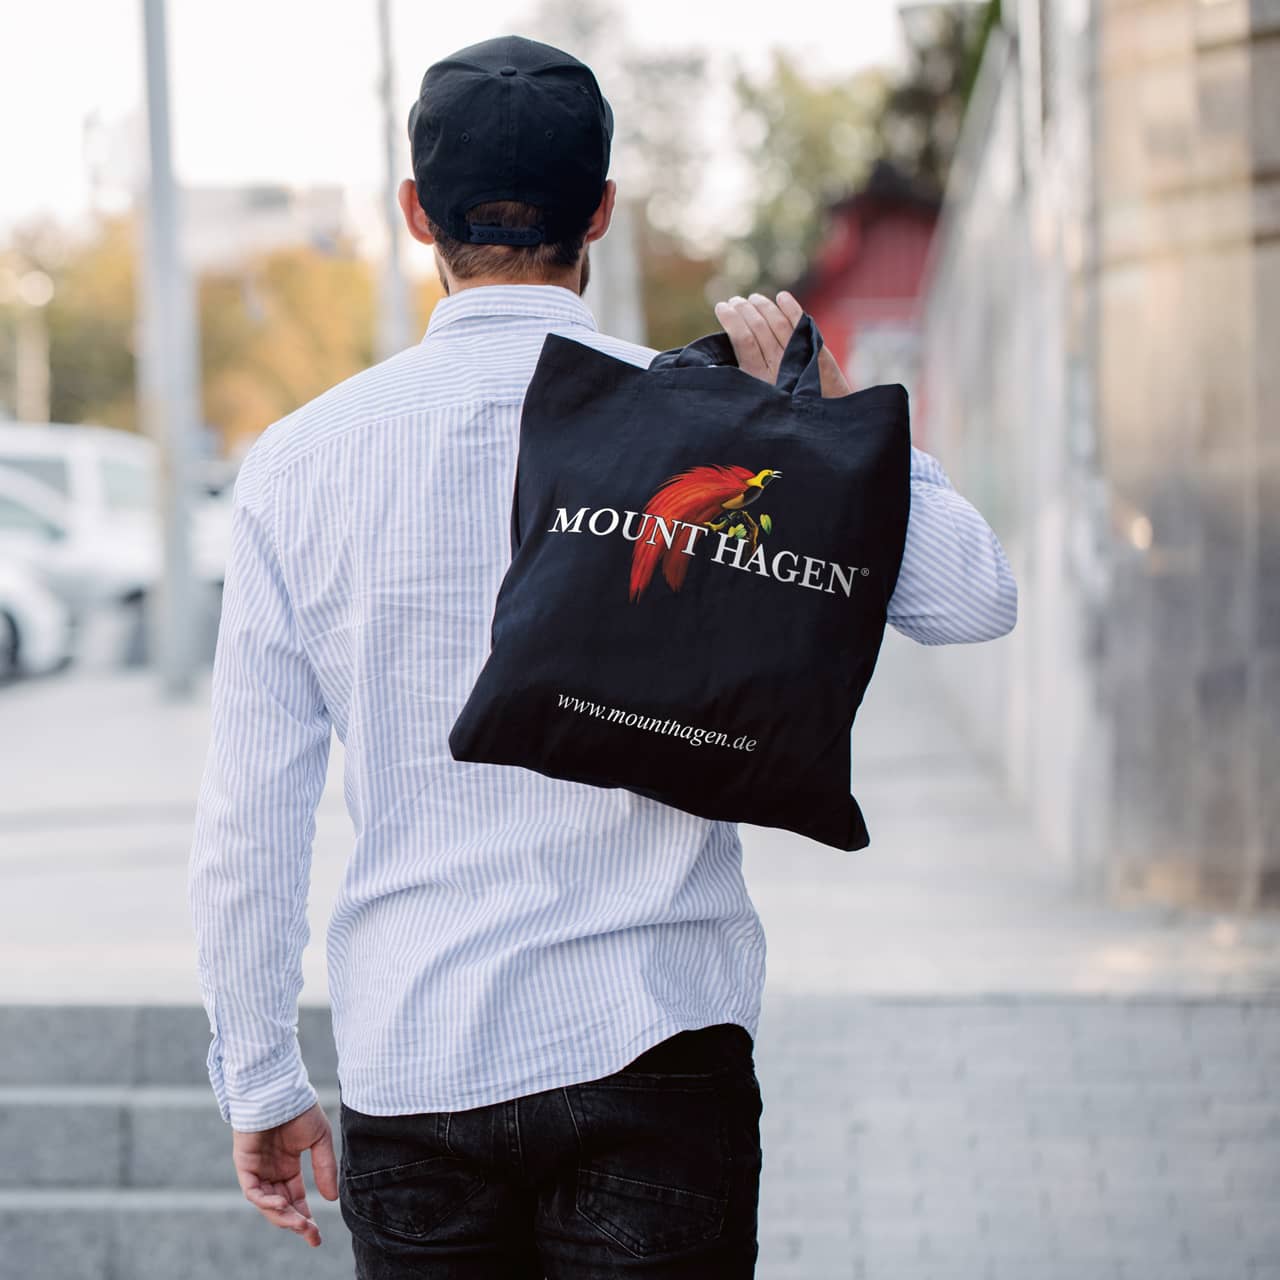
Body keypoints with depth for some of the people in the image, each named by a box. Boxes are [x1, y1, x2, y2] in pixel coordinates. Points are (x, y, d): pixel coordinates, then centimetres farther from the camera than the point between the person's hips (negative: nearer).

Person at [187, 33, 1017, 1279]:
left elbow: (247, 819, 2)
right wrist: (832, 410, 2)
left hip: (409, 1067, 2)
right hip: (648, 1050, -2)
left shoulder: (302, 460, 0)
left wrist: (259, 1082, 10)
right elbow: (974, 592, -6)